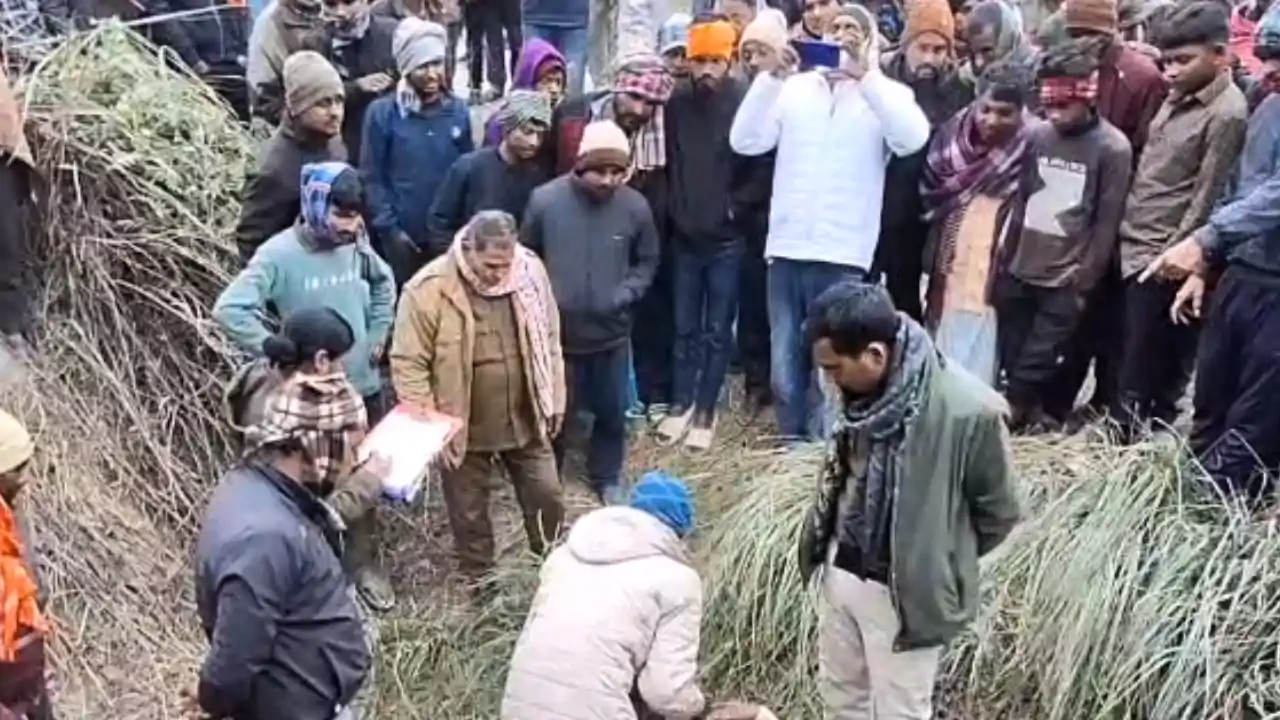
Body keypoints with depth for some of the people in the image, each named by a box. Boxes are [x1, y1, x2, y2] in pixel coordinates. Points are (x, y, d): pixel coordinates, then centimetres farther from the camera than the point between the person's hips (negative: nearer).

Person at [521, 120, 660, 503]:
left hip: (611, 332, 2)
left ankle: (607, 479, 40)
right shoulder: (545, 200, -13)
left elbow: (647, 261, 6)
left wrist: (626, 293, -9)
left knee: (612, 412, 16)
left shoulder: (636, 207, -9)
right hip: (556, 331, -2)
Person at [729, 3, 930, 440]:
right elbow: (745, 141, 0)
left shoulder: (884, 93, 4)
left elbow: (913, 138, -17)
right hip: (785, 248, 3)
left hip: (842, 255, -3)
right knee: (785, 370, 10)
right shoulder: (794, 88, 10)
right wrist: (772, 76, -10)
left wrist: (865, 74, -20)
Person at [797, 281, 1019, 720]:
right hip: (840, 570, 6)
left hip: (903, 590, -6)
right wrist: (827, 544, 9)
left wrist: (936, 561, -1)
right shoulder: (862, 387, -9)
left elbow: (998, 512, -12)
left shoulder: (970, 411, -28)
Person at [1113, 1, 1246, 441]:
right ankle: (1122, 432, 26)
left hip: (1160, 257, -7)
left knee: (1142, 367, 2)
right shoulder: (1179, 96, 9)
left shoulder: (1227, 114, -15)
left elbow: (1206, 198, -15)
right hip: (1132, 243, 7)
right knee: (1128, 353, 15)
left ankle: (1128, 442, 13)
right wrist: (1124, 226, 14)